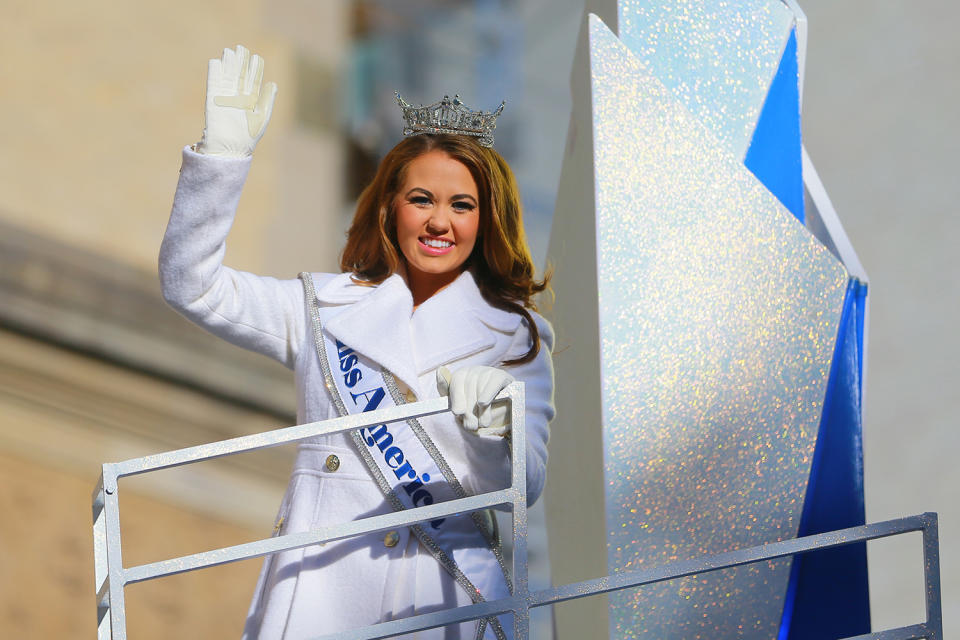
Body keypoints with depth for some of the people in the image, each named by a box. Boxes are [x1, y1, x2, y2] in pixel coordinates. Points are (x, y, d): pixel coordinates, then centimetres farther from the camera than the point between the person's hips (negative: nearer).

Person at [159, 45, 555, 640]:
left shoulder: (517, 339, 11)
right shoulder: (326, 309, 13)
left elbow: (525, 487, 2)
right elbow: (192, 285, 5)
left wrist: (496, 426, -20)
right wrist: (224, 150, -3)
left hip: (453, 592, -1)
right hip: (325, 589, 1)